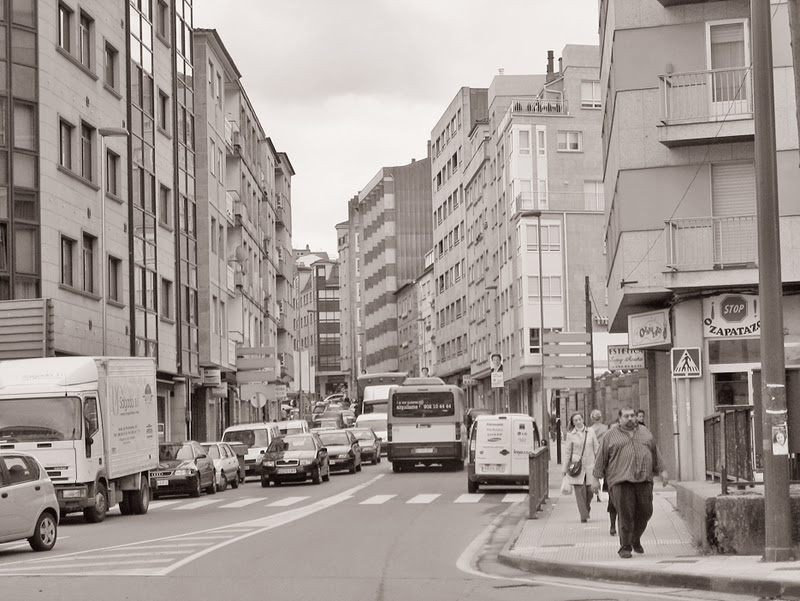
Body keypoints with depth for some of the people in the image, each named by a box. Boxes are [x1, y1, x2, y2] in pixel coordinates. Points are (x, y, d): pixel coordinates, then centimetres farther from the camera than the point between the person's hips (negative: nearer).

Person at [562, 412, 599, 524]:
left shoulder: (590, 431, 5)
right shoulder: (571, 434, 2)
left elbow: (596, 447, 10)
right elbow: (567, 451, 6)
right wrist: (564, 467, 5)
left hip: (589, 465, 1)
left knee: (590, 490, 1)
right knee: (580, 490, -8)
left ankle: (587, 509, 28)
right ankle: (583, 516, -5)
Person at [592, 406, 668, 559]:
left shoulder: (645, 432, 18)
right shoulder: (610, 435, 8)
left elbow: (656, 454, 22)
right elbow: (601, 459, 8)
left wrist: (662, 471, 15)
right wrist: (596, 479, 4)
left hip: (644, 479, 3)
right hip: (621, 481, -3)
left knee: (645, 512, 1)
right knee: (625, 515, -8)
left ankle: (636, 540, 24)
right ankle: (625, 547, -1)